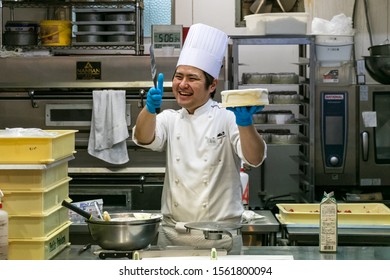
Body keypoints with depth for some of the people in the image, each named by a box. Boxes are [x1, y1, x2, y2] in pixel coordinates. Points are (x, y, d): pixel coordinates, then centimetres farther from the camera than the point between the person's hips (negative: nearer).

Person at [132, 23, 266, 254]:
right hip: (172, 234, 3)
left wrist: (245, 123, -36)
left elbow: (255, 159, -17)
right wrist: (150, 108, -30)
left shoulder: (227, 119, -3)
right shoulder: (170, 119, 9)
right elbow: (144, 139, -10)